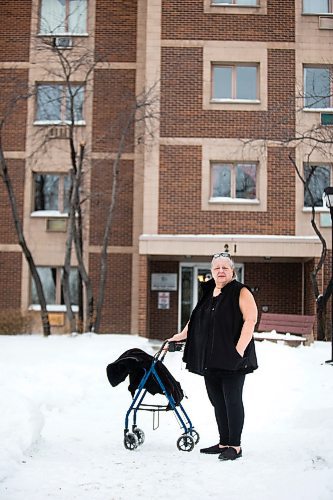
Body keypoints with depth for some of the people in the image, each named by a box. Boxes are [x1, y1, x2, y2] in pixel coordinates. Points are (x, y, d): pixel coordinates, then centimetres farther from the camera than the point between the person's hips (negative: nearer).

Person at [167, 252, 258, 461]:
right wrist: (180, 336, 24)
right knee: (218, 402, 10)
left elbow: (250, 320, -14)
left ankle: (235, 446, 5)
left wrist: (239, 350, -20)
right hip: (210, 360, 7)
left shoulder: (241, 293, -5)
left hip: (232, 360, -7)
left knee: (232, 401, -2)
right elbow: (196, 321, 27)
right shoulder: (208, 294, 17)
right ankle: (224, 443, 20)